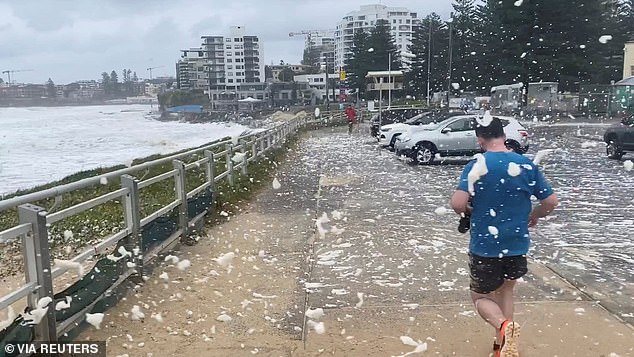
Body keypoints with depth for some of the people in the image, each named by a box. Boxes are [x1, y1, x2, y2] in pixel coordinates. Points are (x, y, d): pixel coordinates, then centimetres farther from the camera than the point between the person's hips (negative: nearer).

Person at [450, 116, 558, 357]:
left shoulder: (476, 166, -13)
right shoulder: (527, 165, -2)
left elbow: (458, 204, -23)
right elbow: (551, 202, 1)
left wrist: (468, 212, 0)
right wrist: (534, 216, 21)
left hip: (484, 246, -3)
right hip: (517, 245, 4)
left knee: (481, 297, 12)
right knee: (505, 291, 25)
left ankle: (504, 325, -17)